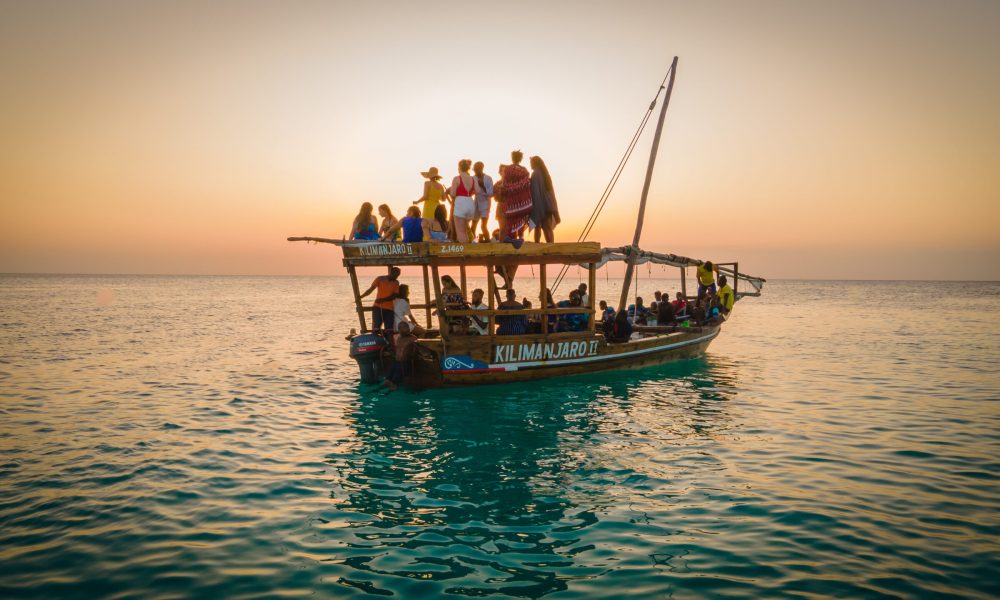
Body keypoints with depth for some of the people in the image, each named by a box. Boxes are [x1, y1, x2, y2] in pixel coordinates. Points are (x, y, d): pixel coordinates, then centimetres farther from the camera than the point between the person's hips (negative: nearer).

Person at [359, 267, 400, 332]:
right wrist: (361, 296, -17)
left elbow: (394, 296, -3)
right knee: (376, 327, -8)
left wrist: (382, 300, -18)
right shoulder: (380, 279, 2)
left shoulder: (396, 283, 7)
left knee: (389, 330, -3)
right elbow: (371, 289, -3)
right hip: (377, 307, -2)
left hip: (389, 308, 2)